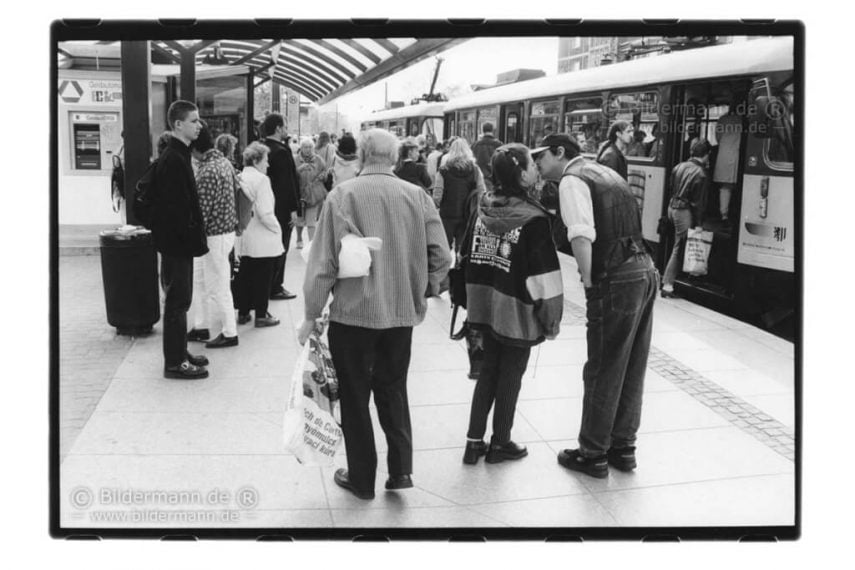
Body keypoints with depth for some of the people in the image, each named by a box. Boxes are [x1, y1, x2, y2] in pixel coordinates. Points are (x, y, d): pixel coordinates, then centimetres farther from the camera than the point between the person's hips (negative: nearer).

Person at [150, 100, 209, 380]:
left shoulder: (179, 155, 14)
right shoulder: (172, 160, -18)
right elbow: (175, 208, -23)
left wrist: (197, 236, 16)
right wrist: (195, 239, -20)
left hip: (180, 242, 10)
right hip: (177, 242, -10)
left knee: (180, 299, 16)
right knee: (177, 301, -3)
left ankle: (179, 353, 27)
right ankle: (174, 363, 5)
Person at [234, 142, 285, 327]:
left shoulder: (239, 178, 4)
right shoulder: (261, 180, -16)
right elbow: (265, 213, -20)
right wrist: (277, 229, -7)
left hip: (244, 238, 7)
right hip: (262, 240, -7)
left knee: (245, 275, 15)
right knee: (262, 277, 3)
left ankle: (243, 312, 22)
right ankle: (261, 315, 11)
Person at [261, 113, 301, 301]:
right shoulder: (281, 151, -18)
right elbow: (288, 182, -19)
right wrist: (294, 208, -17)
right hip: (282, 207, -9)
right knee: (280, 247, 0)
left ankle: (274, 284, 25)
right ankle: (275, 288, 6)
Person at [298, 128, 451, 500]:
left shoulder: (343, 195, -11)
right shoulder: (417, 196, -1)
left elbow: (324, 259, -12)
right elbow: (441, 256, -2)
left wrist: (311, 314, -4)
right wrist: (422, 291, 15)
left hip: (353, 312, -3)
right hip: (402, 312, 3)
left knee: (355, 395, 12)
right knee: (393, 389, 21)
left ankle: (362, 479, 21)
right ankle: (401, 468, 15)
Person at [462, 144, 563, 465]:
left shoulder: (483, 208, 0)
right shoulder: (533, 219, -19)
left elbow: (468, 256, 7)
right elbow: (543, 275, -19)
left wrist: (472, 301, 17)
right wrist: (551, 320, -8)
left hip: (486, 306, 6)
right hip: (518, 312, -6)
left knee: (488, 370, 19)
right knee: (511, 376, 11)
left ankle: (474, 442, 23)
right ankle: (500, 443, 25)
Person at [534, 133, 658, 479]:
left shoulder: (572, 179, -7)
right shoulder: (605, 172, 20)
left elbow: (582, 236, -23)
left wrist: (588, 281, -12)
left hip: (616, 280, -8)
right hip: (645, 270, 9)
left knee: (603, 371, 4)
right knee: (632, 368, 16)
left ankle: (593, 454, 16)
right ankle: (623, 447, 29)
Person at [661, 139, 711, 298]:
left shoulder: (679, 167, 8)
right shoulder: (700, 173, -15)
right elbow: (698, 202, -13)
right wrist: (698, 223, -8)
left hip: (672, 207, 8)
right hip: (684, 212, -8)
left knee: (678, 246, 18)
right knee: (679, 249, -1)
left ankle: (667, 281, 20)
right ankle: (668, 285, 1)